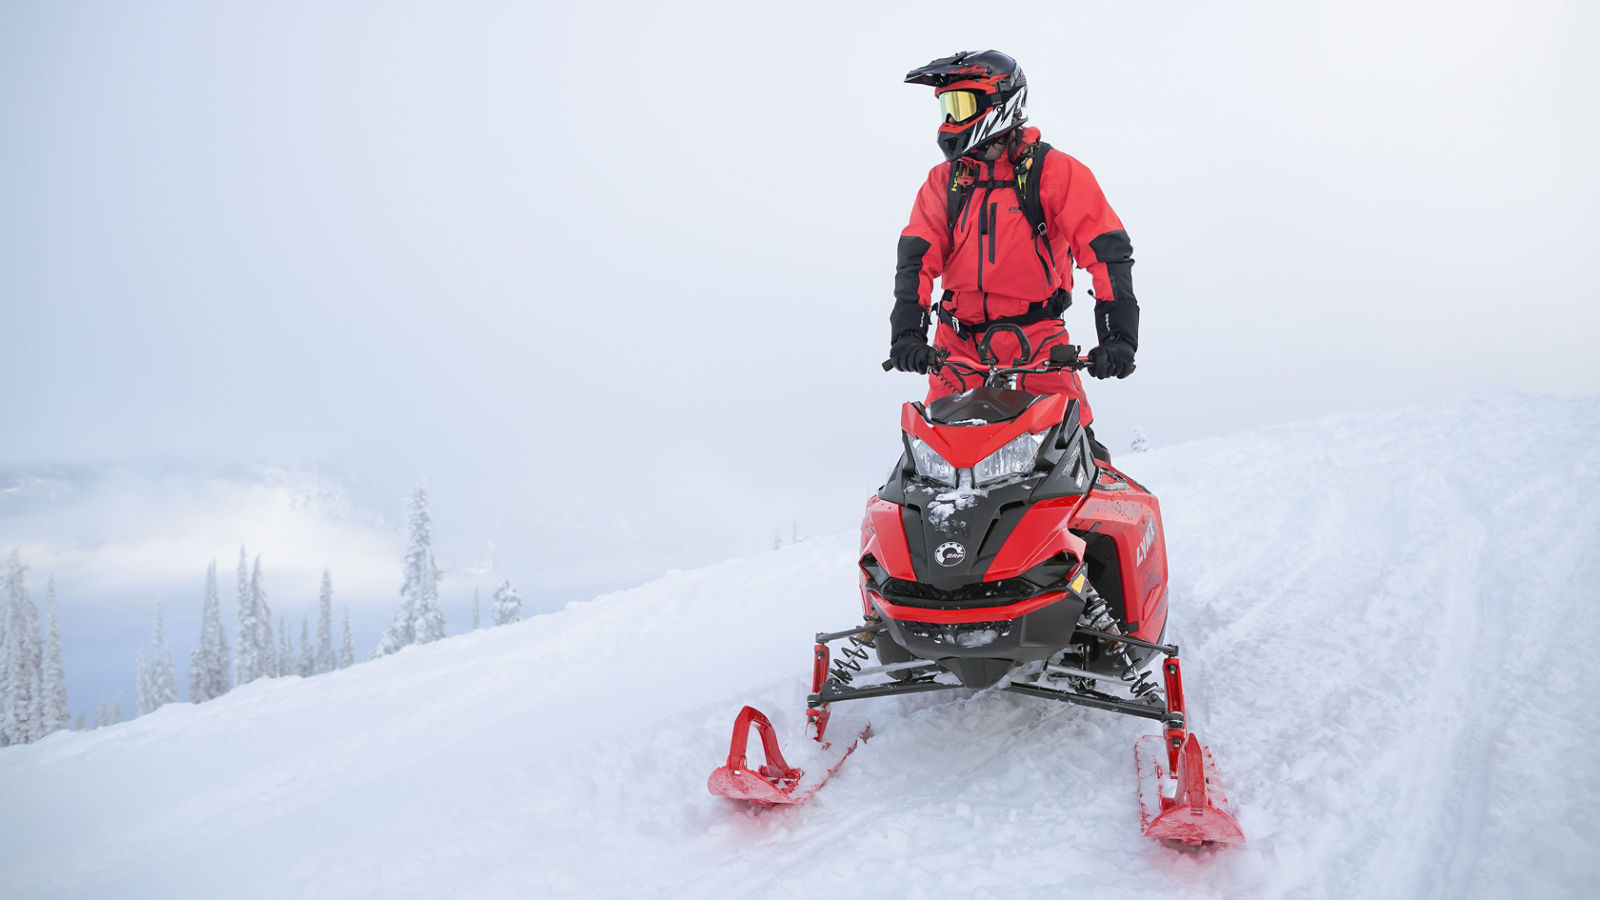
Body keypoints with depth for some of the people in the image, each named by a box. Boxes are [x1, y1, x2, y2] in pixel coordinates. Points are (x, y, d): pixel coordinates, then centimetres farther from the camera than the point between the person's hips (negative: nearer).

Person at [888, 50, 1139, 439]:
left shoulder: (1054, 170, -2)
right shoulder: (943, 180, 10)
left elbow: (1107, 250, -8)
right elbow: (916, 258, 2)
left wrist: (1118, 335, -18)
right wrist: (906, 330, -14)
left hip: (1036, 334, -3)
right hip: (959, 341, 3)